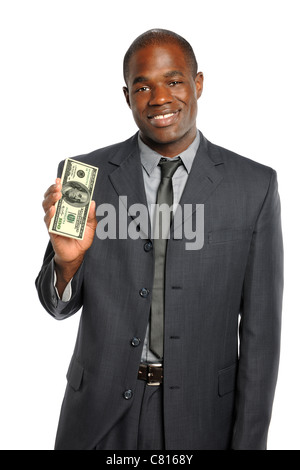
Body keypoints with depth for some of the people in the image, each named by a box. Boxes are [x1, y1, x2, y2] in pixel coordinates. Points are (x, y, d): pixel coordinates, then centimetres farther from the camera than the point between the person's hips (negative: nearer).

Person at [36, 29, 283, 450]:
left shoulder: (254, 185, -9)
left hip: (201, 415, 0)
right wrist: (67, 260, -24)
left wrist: (249, 441, -4)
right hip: (101, 412, 1)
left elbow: (260, 327, -5)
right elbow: (59, 305, -2)